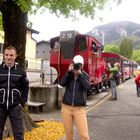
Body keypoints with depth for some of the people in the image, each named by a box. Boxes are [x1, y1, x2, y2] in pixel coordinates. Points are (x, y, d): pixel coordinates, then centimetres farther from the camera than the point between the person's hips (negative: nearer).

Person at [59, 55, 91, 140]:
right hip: (66, 108, 2)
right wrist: (69, 72, -15)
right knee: (68, 132, 13)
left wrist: (80, 74, -16)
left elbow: (88, 87, -16)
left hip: (79, 109, -2)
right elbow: (62, 83, -11)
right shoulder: (69, 75, 7)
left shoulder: (85, 76, 2)